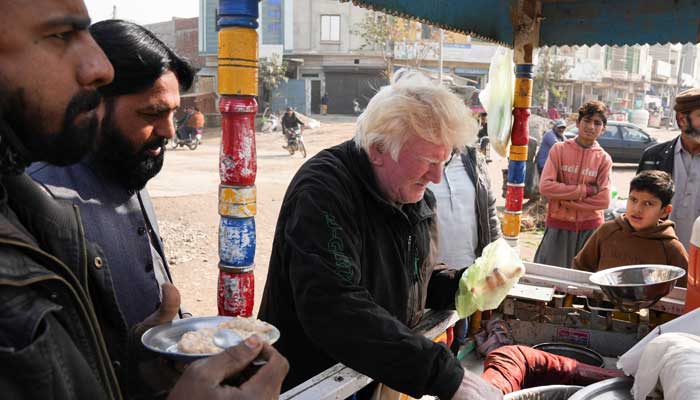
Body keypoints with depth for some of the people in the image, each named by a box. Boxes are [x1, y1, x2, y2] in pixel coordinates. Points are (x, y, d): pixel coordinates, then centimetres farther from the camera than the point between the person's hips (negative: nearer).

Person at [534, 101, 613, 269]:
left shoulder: (604, 158, 0)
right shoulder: (559, 149, -2)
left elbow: (603, 200, -7)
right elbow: (545, 186, -12)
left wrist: (566, 199, -12)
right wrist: (585, 190, -13)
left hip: (590, 227, 1)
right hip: (559, 225, -1)